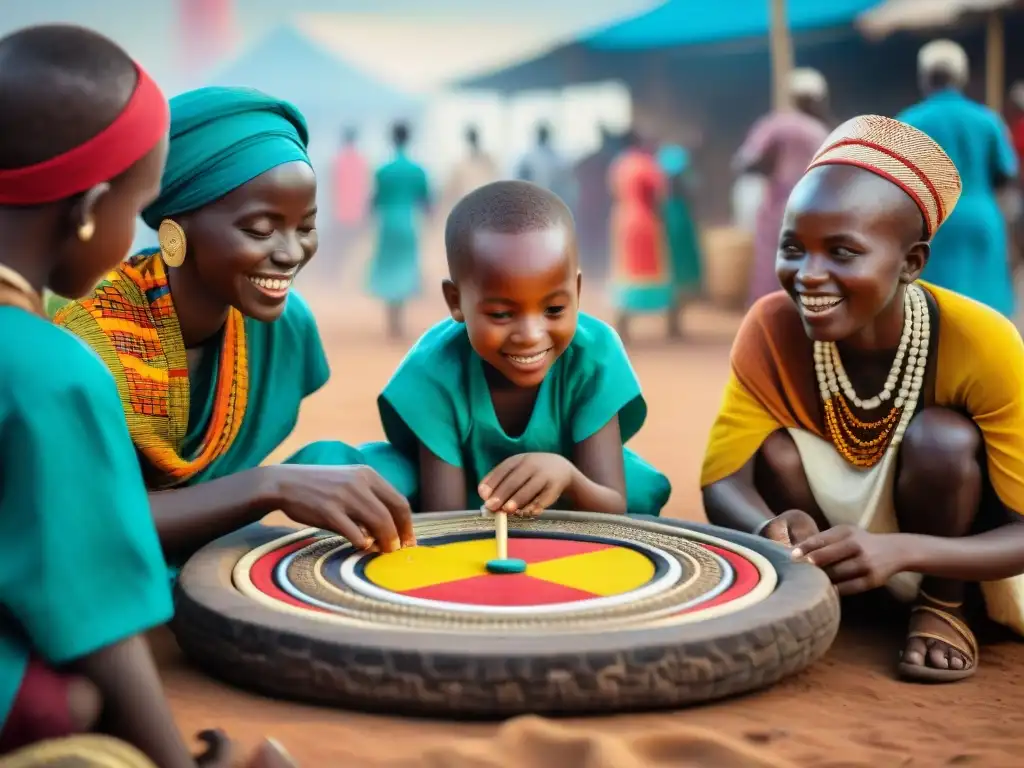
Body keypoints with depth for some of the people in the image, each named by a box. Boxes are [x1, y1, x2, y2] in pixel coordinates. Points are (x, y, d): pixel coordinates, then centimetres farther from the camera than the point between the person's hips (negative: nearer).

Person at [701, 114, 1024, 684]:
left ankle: (944, 608, -8)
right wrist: (775, 530, -45)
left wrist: (898, 551, -46)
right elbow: (721, 482, -21)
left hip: (955, 557, -2)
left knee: (942, 437, -30)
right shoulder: (773, 326, -21)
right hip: (840, 516, 2)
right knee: (776, 448, -25)